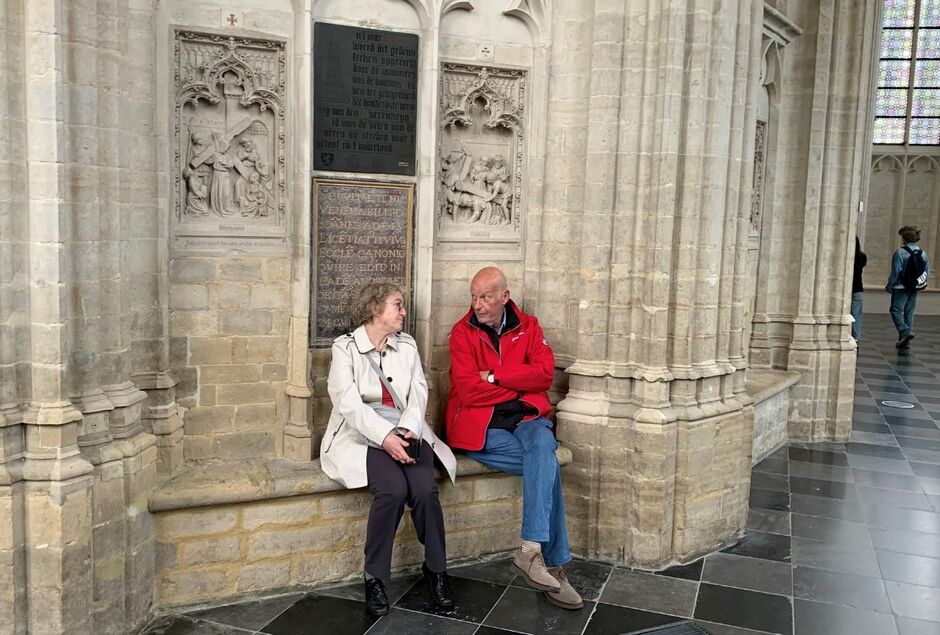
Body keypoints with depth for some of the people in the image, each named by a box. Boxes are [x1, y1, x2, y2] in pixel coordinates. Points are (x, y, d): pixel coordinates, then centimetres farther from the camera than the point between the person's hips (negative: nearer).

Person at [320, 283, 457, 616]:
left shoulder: (407, 345, 13)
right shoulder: (346, 347, -1)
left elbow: (418, 393, 4)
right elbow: (348, 403, -12)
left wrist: (407, 431, -15)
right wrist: (384, 437, -23)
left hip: (406, 433, 4)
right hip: (362, 435, -3)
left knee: (425, 490, -24)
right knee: (393, 490, -30)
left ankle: (436, 569, -2)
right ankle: (375, 577, -12)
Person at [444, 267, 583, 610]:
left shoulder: (528, 327, 9)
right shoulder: (462, 332, -1)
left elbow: (545, 373, -7)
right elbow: (469, 391, -13)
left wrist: (494, 375, -12)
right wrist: (521, 385, -5)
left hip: (525, 417, 3)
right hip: (480, 425, -3)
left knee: (543, 446, -32)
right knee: (546, 465, -25)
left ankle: (532, 551, -32)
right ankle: (552, 565, -21)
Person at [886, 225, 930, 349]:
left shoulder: (900, 253, -13)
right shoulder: (923, 253, 7)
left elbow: (895, 272, -14)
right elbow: (927, 271, 10)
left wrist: (889, 286, -6)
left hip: (901, 287, -7)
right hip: (914, 289, 7)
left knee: (896, 310, -2)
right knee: (909, 312, 11)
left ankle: (905, 332, -20)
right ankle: (905, 340, 15)